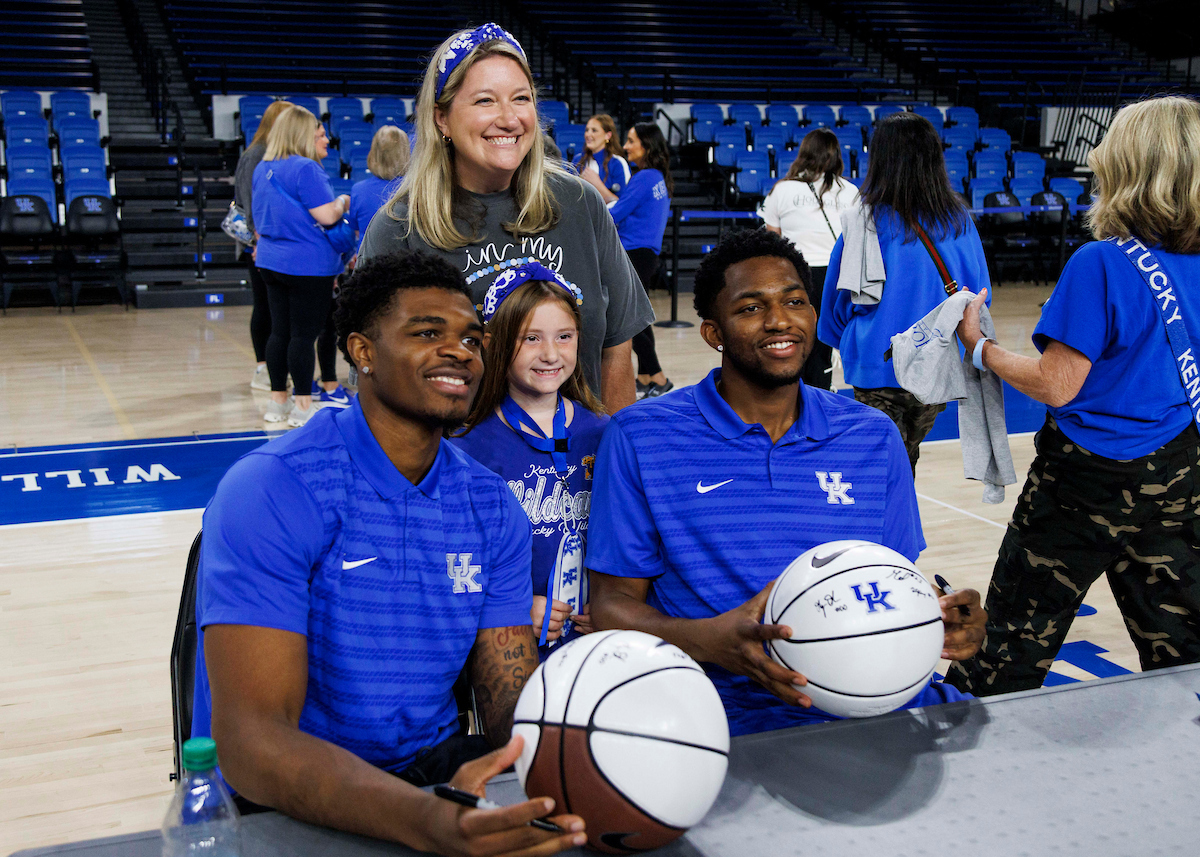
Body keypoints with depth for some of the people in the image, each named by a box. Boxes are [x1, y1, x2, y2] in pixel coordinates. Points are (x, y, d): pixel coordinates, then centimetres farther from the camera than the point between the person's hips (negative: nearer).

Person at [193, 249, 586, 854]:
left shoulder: (493, 506, 3)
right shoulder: (273, 491, -16)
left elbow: (512, 701, 1)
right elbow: (250, 740, -24)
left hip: (435, 769, 5)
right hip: (290, 802, -5)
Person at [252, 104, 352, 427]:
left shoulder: (262, 168, 12)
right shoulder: (305, 168, -17)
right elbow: (327, 216, -20)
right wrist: (344, 201, -1)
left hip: (271, 262, 9)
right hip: (307, 265, -8)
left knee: (279, 331, 12)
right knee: (304, 334, -3)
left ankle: (278, 401, 17)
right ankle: (303, 406, 1)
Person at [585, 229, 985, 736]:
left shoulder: (874, 439, 14)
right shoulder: (640, 438, 3)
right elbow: (611, 606, 1)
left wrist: (935, 621, -7)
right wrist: (712, 640, -20)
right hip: (734, 710, -5)